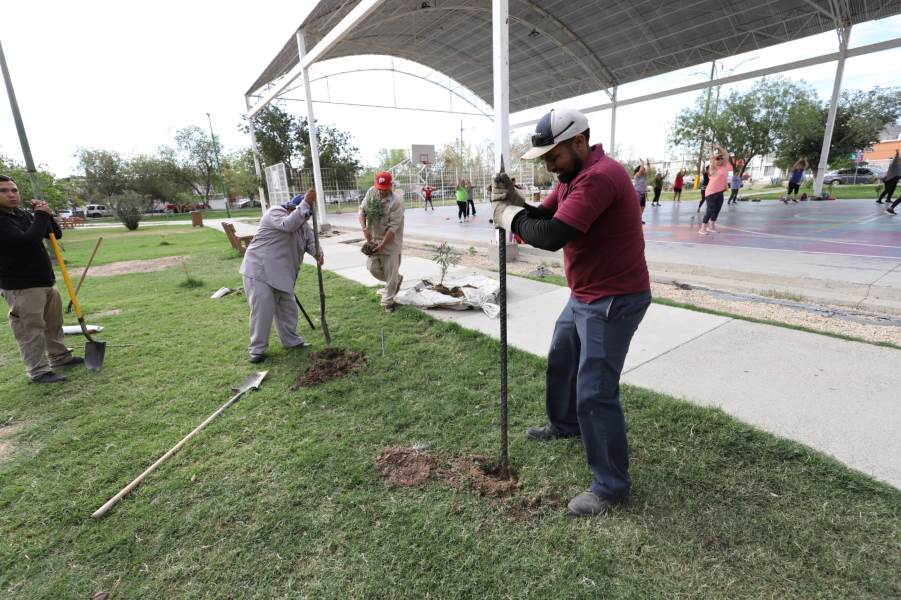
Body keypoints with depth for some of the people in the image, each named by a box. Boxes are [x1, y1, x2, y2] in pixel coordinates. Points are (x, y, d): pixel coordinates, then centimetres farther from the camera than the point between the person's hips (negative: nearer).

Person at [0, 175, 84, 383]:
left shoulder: (24, 215, 11)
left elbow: (56, 235, 14)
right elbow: (27, 241, -27)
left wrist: (46, 214, -3)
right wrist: (42, 215, -17)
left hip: (45, 281, 9)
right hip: (20, 287, -8)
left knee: (53, 323, 18)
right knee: (30, 329, -4)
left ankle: (60, 357, 31)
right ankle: (38, 371, 3)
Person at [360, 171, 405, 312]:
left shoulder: (397, 201, -20)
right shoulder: (371, 192, -3)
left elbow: (393, 227, -22)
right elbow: (362, 210, 2)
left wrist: (382, 245, -25)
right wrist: (364, 227, -16)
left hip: (391, 242, -6)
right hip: (374, 239, 6)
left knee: (391, 273, -3)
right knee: (372, 267, 7)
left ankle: (388, 301, 14)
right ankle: (397, 279, 32)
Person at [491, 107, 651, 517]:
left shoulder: (599, 176, -24)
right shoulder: (572, 175, 11)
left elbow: (552, 236, -33)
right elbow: (540, 218, 8)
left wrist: (509, 216, -15)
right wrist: (512, 201, -12)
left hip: (614, 301, -11)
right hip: (584, 296, 11)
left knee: (595, 394, -6)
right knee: (560, 362, 24)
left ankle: (611, 485, 13)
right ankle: (564, 424, 49)